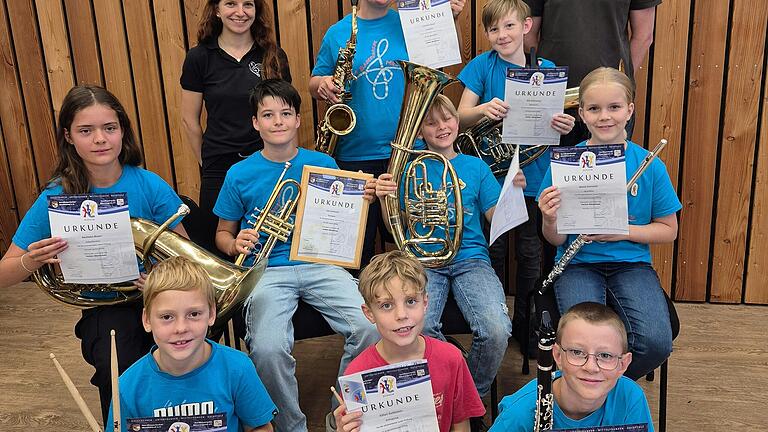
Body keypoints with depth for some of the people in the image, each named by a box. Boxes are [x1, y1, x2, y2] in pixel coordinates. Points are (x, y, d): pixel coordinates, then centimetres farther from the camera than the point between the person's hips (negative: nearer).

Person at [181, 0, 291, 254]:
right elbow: (189, 120, 3)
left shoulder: (274, 56, 3)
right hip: (219, 169, -1)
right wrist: (207, 163, 5)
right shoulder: (199, 57, -1)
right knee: (217, 242, 8)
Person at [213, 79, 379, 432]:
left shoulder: (323, 164, 8)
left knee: (370, 328, -24)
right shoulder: (240, 174, 5)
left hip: (320, 265, 2)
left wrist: (364, 199, -4)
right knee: (268, 349, -30)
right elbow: (223, 233, 14)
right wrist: (236, 245, -9)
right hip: (268, 272, -1)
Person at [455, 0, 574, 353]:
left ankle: (525, 324, 27)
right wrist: (484, 108, -28)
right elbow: (461, 118, -7)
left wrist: (564, 126, -20)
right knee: (493, 251, 10)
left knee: (530, 252, 10)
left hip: (533, 175, 1)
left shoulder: (545, 69, 1)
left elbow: (553, 120, 3)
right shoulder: (483, 65, -3)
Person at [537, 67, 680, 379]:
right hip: (579, 264, -1)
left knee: (656, 343, -24)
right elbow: (557, 239, 0)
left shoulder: (649, 165, 0)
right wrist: (550, 220, -24)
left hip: (632, 263, 2)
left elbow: (668, 230, 7)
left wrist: (622, 231, -11)